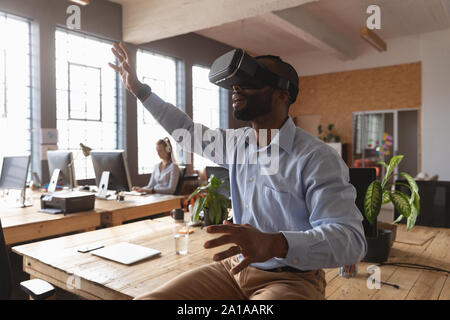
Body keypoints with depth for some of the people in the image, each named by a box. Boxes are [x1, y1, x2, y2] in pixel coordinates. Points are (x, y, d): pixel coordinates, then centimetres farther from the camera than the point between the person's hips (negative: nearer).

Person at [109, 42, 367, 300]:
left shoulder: (317, 158, -17)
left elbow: (352, 238, -24)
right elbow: (188, 130, 19)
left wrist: (274, 244, -41)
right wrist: (138, 88, 20)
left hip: (291, 278, -5)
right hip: (233, 268, 6)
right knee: (149, 297, -12)